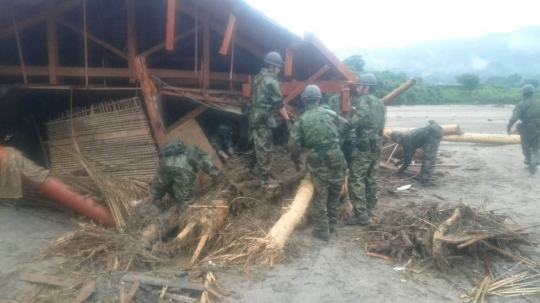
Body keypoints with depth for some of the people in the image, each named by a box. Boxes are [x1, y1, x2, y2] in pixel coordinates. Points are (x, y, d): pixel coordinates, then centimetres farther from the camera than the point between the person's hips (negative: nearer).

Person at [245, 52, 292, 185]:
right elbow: (279, 102, -17)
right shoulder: (271, 80, -15)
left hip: (254, 114, 9)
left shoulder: (258, 77, 13)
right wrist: (287, 120, -14)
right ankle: (265, 178, 0)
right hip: (263, 117, -9)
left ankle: (249, 166, 35)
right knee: (265, 148, -4)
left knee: (255, 143, 23)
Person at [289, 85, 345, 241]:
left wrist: (295, 159, 13)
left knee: (320, 196, 7)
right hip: (336, 156, 2)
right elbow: (341, 133, 10)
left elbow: (294, 143, -3)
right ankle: (332, 224, 32)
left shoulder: (302, 119, 1)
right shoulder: (331, 114, 6)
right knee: (334, 193, 18)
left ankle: (322, 230, 13)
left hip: (318, 160, -2)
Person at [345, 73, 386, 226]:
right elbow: (380, 126, 18)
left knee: (356, 180, -5)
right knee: (371, 180, 14)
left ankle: (361, 214, -4)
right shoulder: (380, 104, 18)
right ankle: (367, 211, 23)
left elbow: (359, 118, -23)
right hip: (376, 146, 9)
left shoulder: (364, 100, -9)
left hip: (363, 146, -9)